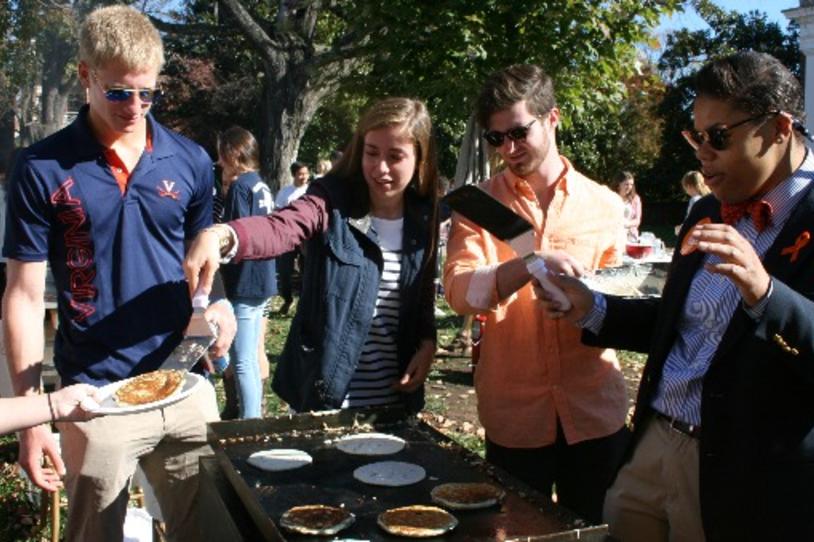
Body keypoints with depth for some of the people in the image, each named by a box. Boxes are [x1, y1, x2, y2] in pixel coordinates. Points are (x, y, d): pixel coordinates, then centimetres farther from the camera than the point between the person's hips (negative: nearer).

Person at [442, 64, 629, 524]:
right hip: (515, 414, -1)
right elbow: (459, 291, -15)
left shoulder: (605, 205, 4)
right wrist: (530, 264, -32)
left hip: (595, 408, 1)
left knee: (593, 528, 16)